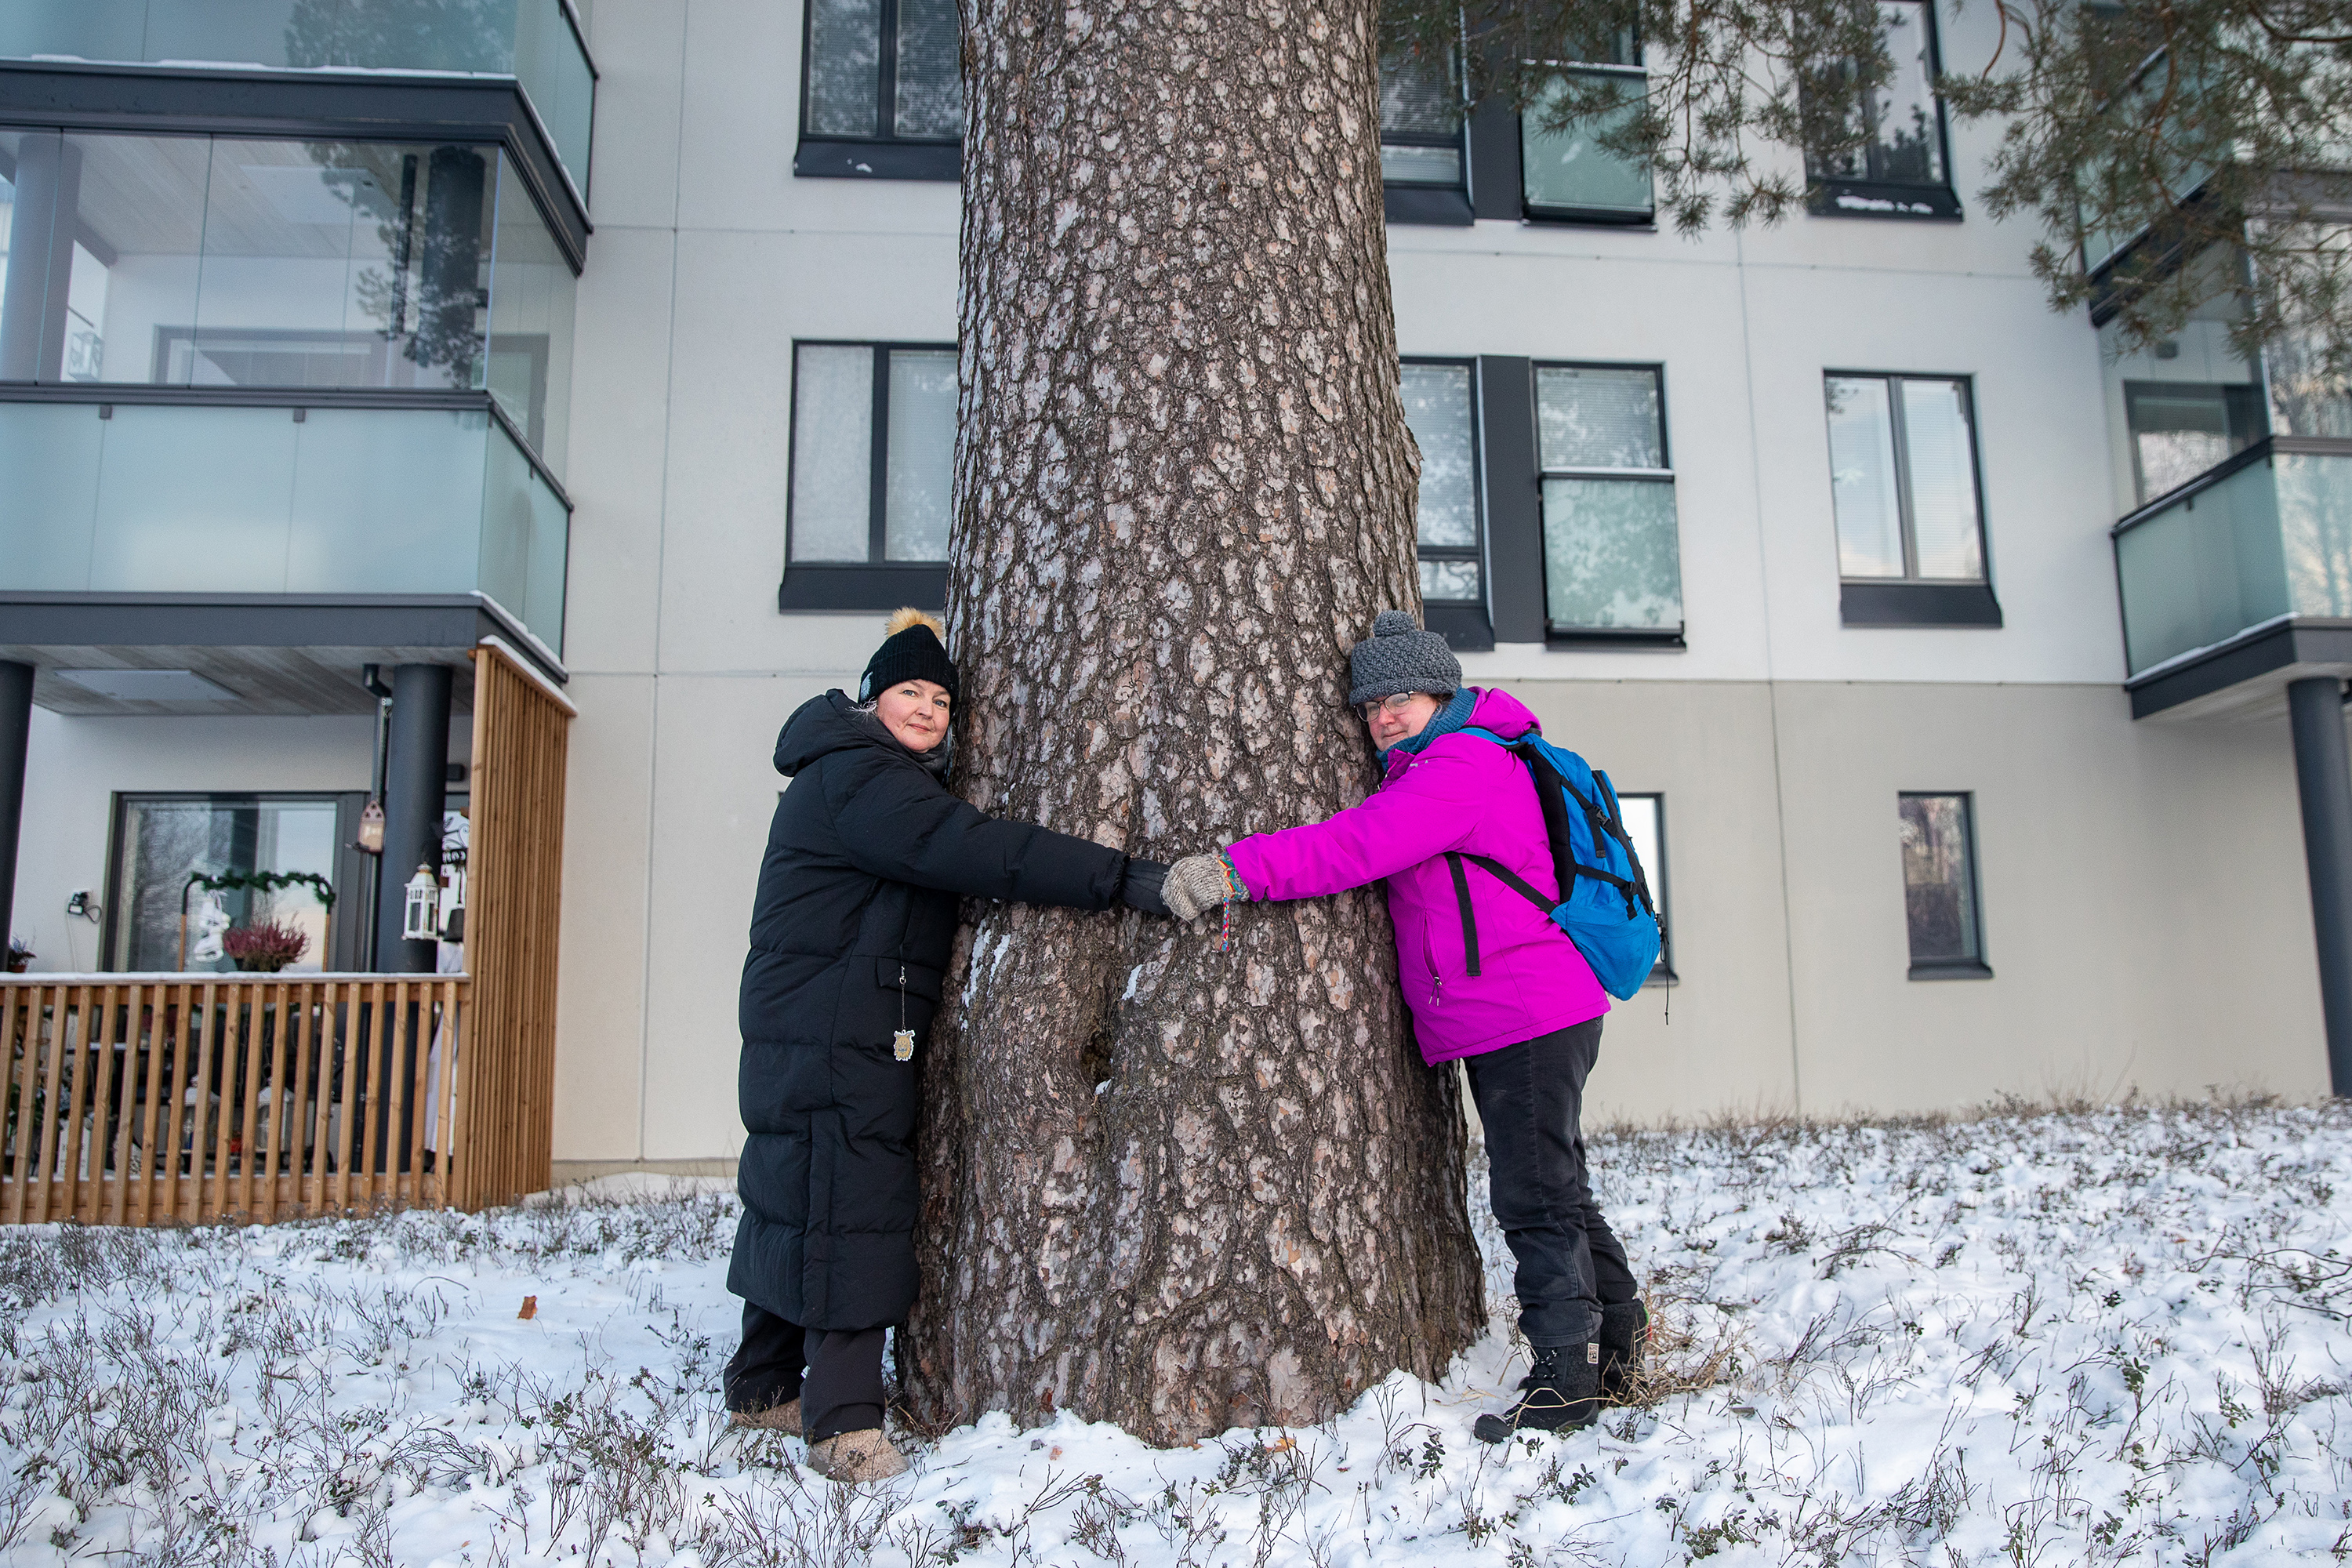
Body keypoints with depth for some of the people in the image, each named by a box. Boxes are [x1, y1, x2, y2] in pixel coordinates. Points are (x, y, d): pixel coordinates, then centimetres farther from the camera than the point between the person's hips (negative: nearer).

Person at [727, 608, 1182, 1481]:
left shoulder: (900, 780, 21)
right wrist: (1125, 881, -32)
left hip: (867, 1027, 11)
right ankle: (843, 1424, -4)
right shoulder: (853, 776, -15)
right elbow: (973, 851, -27)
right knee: (849, 1201, -10)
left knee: (793, 1193, 16)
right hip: (832, 1029, -11)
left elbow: (949, 858, 17)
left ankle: (764, 1385, 28)